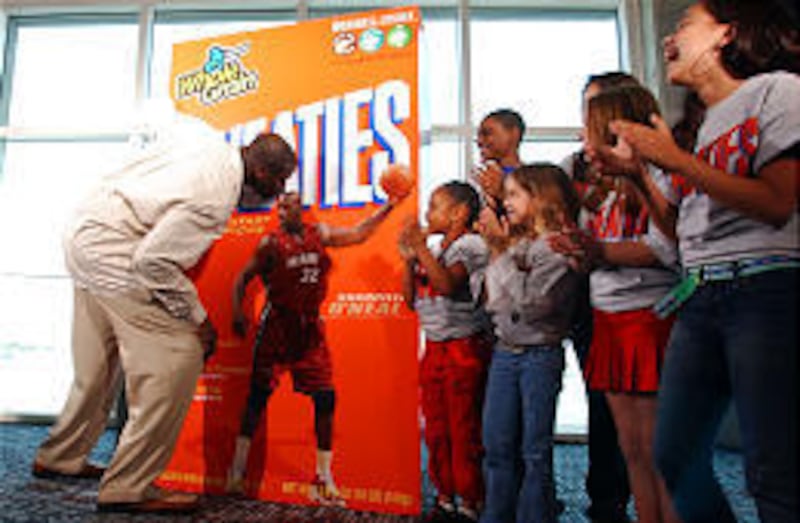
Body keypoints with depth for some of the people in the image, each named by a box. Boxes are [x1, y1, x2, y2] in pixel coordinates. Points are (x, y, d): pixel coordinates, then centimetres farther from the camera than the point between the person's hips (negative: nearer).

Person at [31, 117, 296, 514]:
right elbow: (154, 260, -25)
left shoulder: (199, 132, 2)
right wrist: (197, 318, -15)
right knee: (179, 358, -12)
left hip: (84, 234, 10)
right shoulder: (216, 198, -23)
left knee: (98, 367, 21)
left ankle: (59, 459, 38)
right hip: (112, 254, -10)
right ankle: (128, 487, -3)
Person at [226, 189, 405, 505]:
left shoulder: (319, 234, 9)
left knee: (325, 396, 0)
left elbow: (358, 234, 13)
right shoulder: (271, 242, -1)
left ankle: (324, 477, 12)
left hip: (310, 326, 4)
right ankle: (237, 470, 11)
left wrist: (387, 207, 8)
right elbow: (243, 278, 2)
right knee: (259, 394, -1)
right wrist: (238, 313, -11)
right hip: (277, 324, -3)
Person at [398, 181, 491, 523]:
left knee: (464, 430, -1)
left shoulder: (470, 244, -8)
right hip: (434, 348, 8)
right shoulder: (433, 251, 14)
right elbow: (412, 300, 12)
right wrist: (409, 260, 2)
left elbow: (448, 284, -25)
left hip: (464, 348, -7)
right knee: (436, 430, 13)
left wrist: (420, 248, -20)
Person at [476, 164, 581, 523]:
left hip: (540, 355, -6)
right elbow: (490, 298, 10)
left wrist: (502, 249, -14)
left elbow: (532, 301, -19)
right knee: (497, 446, 10)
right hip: (504, 351, 6)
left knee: (535, 450, 3)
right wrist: (495, 248, 3)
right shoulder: (516, 242, 12)